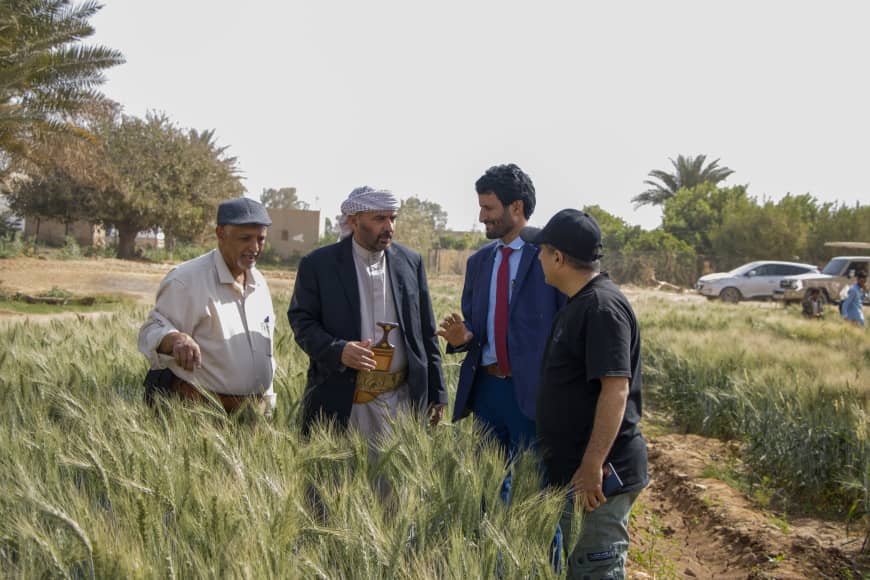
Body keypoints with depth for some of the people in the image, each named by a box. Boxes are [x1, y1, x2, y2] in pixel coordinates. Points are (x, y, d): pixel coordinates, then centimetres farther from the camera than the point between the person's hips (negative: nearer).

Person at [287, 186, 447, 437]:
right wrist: (337, 351, -19)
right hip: (340, 401, -2)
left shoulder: (411, 262, 7)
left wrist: (436, 394, 9)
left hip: (401, 398, 2)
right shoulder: (318, 264, -1)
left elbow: (426, 332, 10)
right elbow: (300, 319, -1)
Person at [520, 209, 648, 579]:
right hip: (569, 468, 10)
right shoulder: (577, 304, 13)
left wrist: (592, 466, -27)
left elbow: (616, 389, -26)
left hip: (599, 472, -10)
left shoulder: (602, 306, -19)